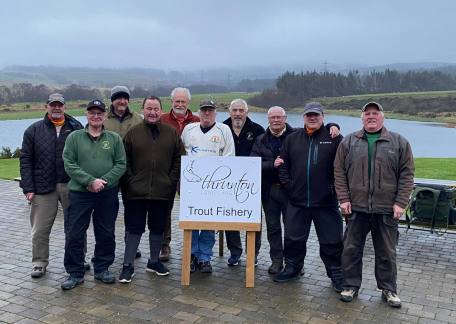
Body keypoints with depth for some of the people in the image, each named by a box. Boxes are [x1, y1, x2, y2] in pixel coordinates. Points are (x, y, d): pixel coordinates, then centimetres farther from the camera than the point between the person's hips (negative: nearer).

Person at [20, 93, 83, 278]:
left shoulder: (76, 129, 4)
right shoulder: (34, 130, 5)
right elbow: (25, 160, 3)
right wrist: (28, 188, -5)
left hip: (71, 186, 0)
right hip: (43, 187, 0)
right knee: (40, 230, 4)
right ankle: (39, 263, 20)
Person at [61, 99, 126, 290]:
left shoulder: (114, 138, 6)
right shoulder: (74, 137, 3)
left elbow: (121, 164, 0)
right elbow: (69, 164, -5)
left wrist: (104, 181, -14)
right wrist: (90, 181, -15)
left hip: (108, 194, 1)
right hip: (79, 193, -1)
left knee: (106, 234, 10)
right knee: (74, 235, 2)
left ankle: (102, 269, 26)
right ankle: (75, 273, 16)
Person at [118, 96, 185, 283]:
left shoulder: (172, 133, 5)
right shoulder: (133, 133, 2)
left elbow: (179, 159, 6)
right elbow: (124, 162, 2)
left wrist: (172, 181, -2)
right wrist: (130, 182, -6)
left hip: (162, 192, 2)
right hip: (136, 192, -2)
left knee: (158, 228, 13)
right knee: (134, 229, 4)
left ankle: (154, 262, 29)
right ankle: (128, 266, 13)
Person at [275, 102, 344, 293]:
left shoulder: (334, 138, -1)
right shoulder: (292, 139, 9)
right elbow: (283, 165, 12)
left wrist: (334, 188, -7)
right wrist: (288, 185, 2)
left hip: (326, 201, -2)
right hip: (297, 200, 3)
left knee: (332, 241, 6)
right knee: (293, 238, 13)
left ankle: (336, 274, 22)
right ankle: (293, 268, 31)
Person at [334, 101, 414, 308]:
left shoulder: (399, 142, 3)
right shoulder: (349, 142, 5)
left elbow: (406, 174, 1)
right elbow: (339, 172, 4)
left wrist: (400, 203, -6)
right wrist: (344, 199, -4)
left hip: (386, 209, -1)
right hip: (356, 207, 1)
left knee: (387, 252, 10)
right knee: (351, 249, 8)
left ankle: (388, 289, 25)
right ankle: (351, 285, 23)